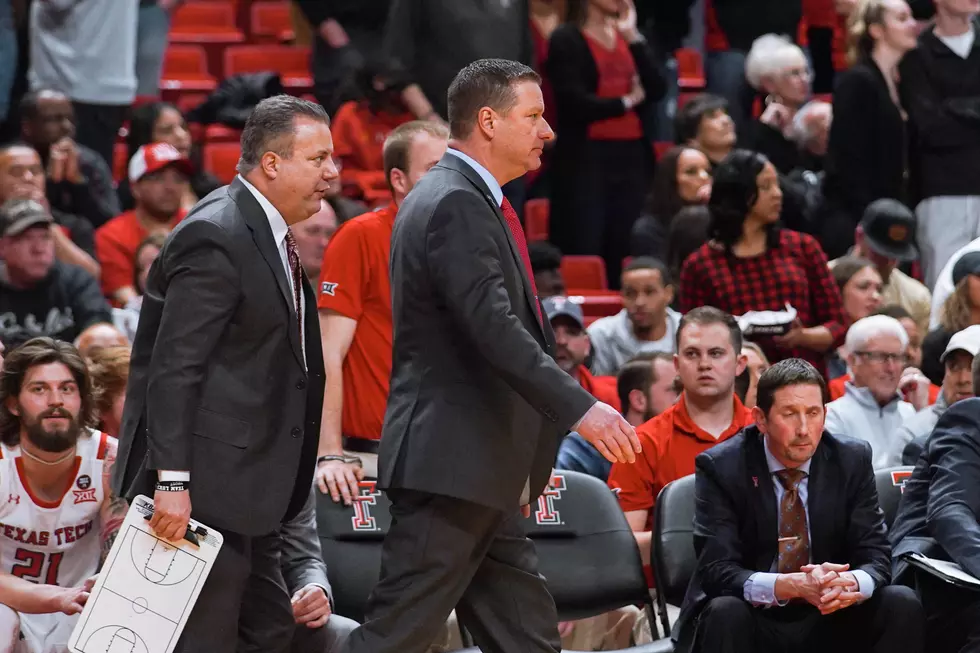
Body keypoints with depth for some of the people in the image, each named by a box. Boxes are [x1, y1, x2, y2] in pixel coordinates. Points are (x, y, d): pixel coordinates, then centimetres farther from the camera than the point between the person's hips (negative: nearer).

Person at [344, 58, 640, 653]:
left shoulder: (468, 199, 18)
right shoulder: (456, 204, -14)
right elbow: (495, 328, -25)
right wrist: (579, 408, -28)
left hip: (479, 469, 11)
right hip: (451, 462, -11)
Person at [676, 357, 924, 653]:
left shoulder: (852, 460, -2)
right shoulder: (722, 467, -11)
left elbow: (876, 557, -5)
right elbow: (717, 571, -19)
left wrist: (851, 583, -32)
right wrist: (793, 585, -38)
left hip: (830, 619, 3)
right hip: (755, 621, -3)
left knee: (902, 604, -21)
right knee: (725, 613, -35)